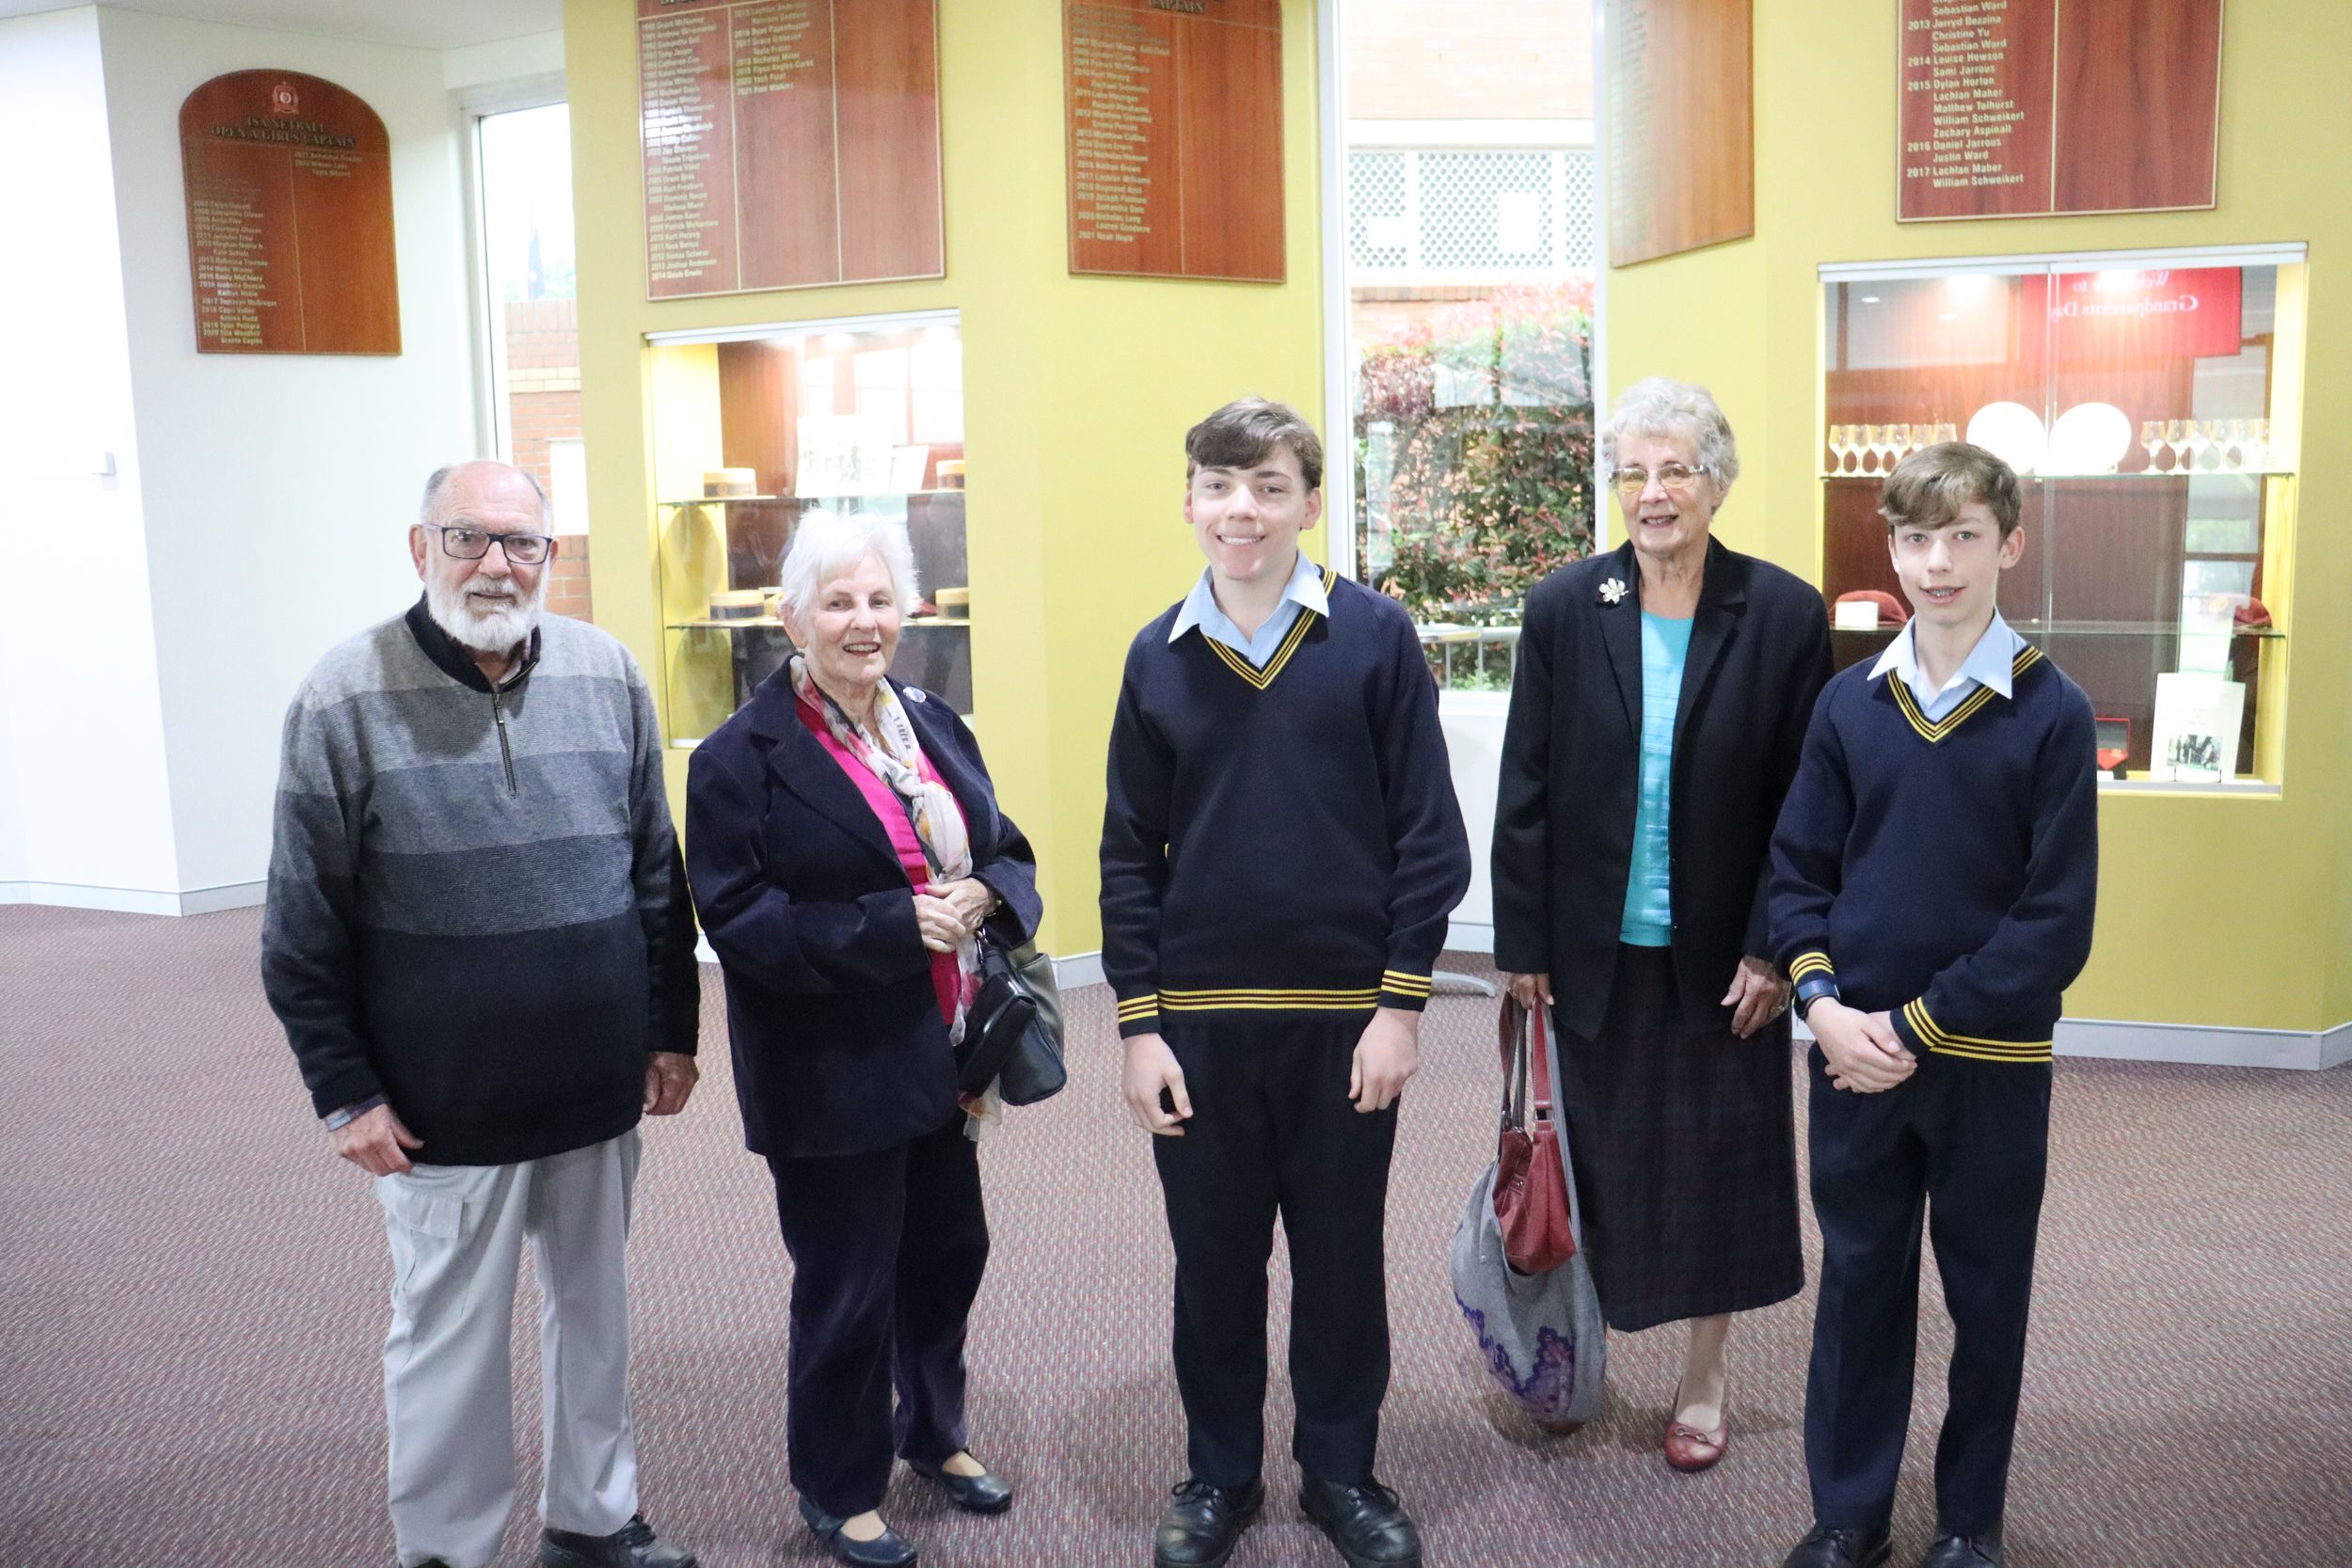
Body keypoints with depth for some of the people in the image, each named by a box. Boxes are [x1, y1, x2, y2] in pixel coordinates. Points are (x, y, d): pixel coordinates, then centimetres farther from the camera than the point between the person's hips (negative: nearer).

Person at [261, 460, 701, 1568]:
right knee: (449, 1337, 10)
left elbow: (658, 875, 8)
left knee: (594, 1310, 17)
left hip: (601, 1087, 4)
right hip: (445, 1107, -3)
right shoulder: (346, 699, -9)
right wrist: (345, 1093, -6)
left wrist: (672, 1030, 8)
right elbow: (302, 934, -5)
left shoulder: (608, 675, 1)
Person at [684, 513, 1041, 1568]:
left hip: (942, 1056, 6)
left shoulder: (935, 726, 7)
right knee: (847, 1291, 8)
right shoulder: (742, 757, -13)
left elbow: (1008, 853, 12)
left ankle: (933, 1431, 45)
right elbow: (739, 920, -18)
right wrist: (893, 926, -25)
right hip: (832, 1076, -6)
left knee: (948, 1252, 19)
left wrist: (986, 899, -12)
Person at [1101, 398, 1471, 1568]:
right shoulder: (1157, 656, 2)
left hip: (1345, 1011, -1)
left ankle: (1342, 1471, 32)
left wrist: (1401, 1003, -7)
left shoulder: (1374, 635, -5)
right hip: (1199, 1015, 2)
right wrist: (1139, 1025, -1)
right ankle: (1220, 1472, 33)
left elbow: (1428, 834, -4)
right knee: (1213, 1257, 13)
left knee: (1341, 1254, 12)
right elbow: (1130, 855, 4)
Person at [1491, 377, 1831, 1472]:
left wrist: (1772, 950, -7)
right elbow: (1525, 792, -2)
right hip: (1594, 951, 1)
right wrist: (1521, 942, -2)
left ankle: (1704, 1382, 31)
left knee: (1717, 1168, 12)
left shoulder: (1785, 615, -7)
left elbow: (1803, 802, -4)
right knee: (1594, 1163, 11)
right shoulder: (1563, 609, -4)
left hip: (1722, 955, 0)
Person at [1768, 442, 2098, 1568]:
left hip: (1992, 1061, -2)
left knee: (1987, 1295, 12)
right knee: (1858, 1282, 12)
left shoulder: (2053, 713, -7)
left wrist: (1919, 1026, -14)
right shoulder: (1849, 702, 2)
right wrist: (1823, 1001, -11)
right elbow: (1797, 869, 4)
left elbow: (2058, 919, -11)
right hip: (1854, 1052, 2)